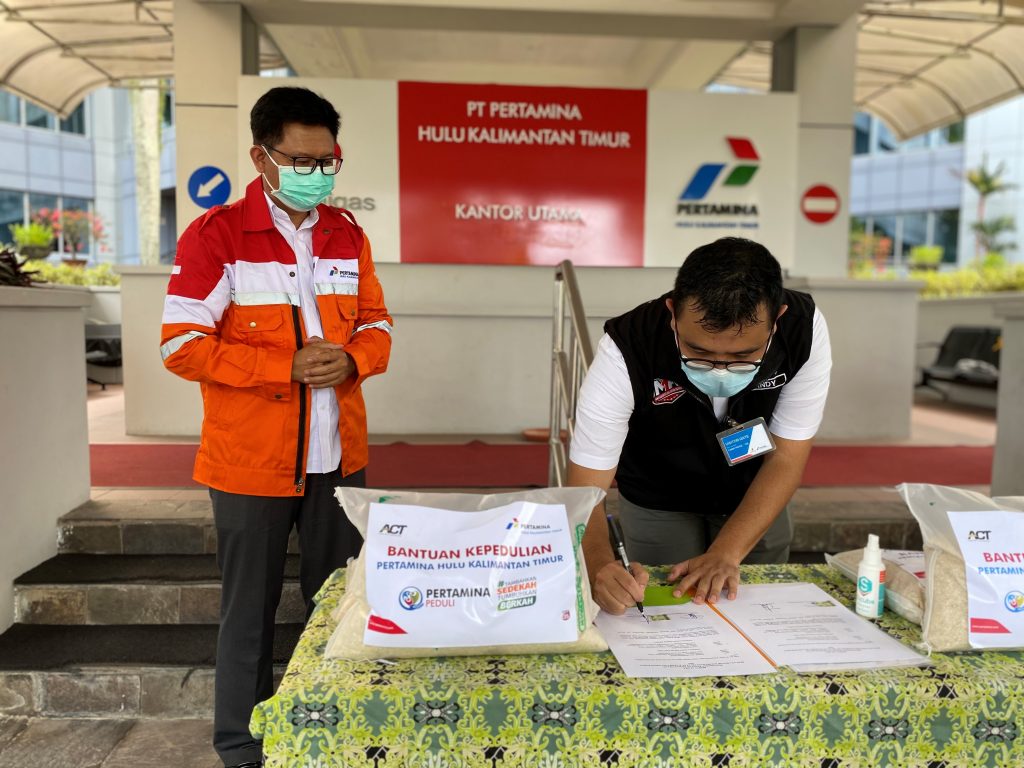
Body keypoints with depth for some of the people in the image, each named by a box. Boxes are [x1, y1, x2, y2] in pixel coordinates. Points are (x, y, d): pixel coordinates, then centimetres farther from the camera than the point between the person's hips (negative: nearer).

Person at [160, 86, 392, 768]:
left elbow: (376, 325, 11)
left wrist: (351, 361, -12)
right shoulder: (215, 236, -8)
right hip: (252, 461, -4)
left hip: (339, 457, 5)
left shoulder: (347, 234, 8)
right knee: (251, 608, 10)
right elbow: (183, 345, -11)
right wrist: (286, 367, -19)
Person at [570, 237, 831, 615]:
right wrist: (600, 566, -53)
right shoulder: (625, 351, -36)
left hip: (756, 498, 2)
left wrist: (725, 554, -30)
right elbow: (585, 490, -33)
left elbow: (785, 459, -20)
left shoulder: (804, 329, -29)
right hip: (657, 503, -2)